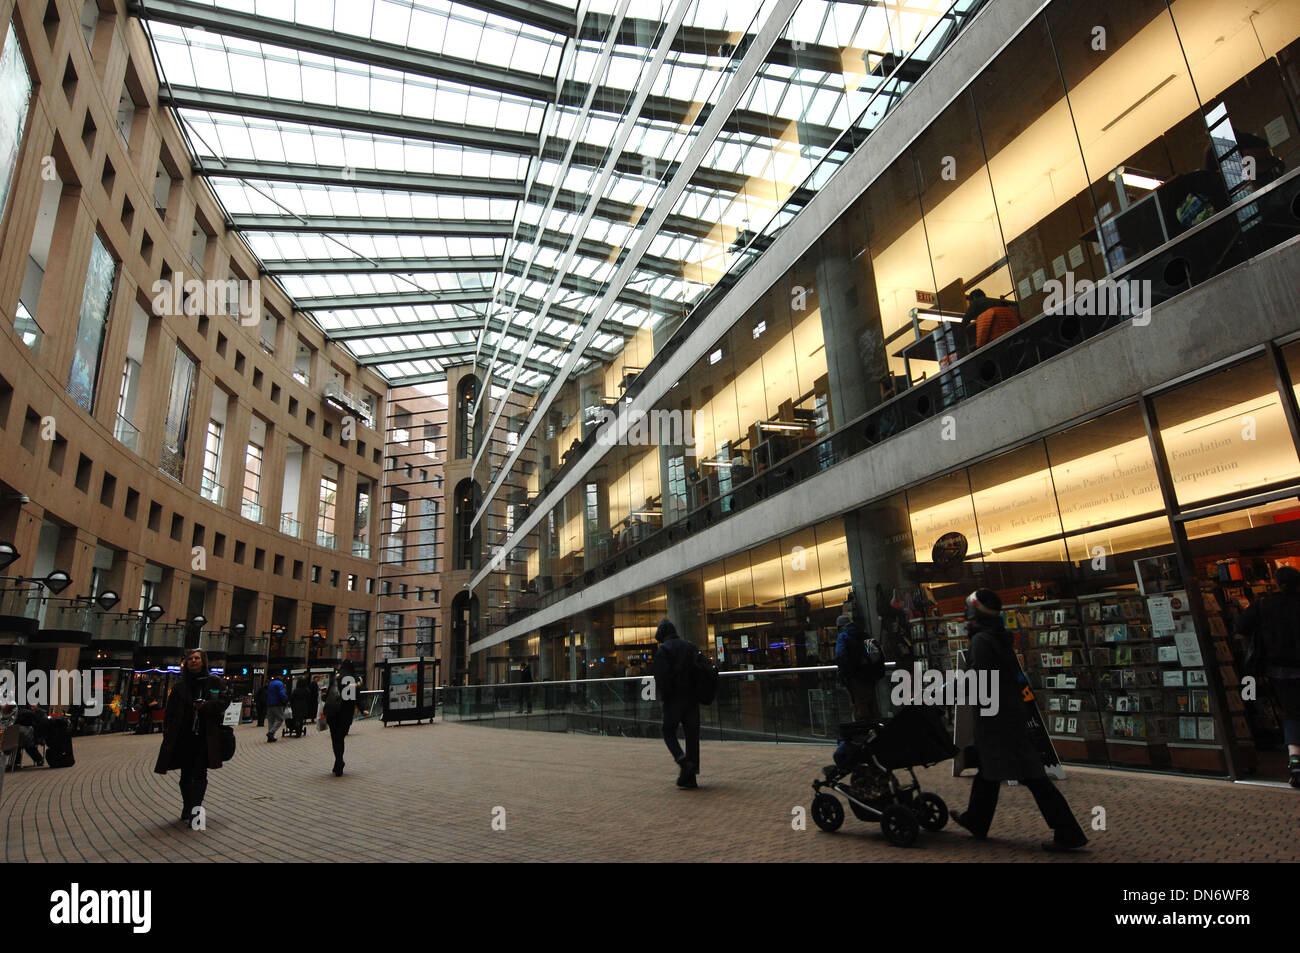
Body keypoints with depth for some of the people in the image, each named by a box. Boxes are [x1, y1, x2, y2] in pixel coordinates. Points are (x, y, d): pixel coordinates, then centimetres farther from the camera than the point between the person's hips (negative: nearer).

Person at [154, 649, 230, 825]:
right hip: (183, 736, 3)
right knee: (186, 774, 11)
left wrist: (206, 705, -17)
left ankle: (195, 808, -7)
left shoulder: (214, 682, 4)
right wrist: (168, 735, 2)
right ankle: (187, 808, 24)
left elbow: (224, 702, -2)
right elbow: (170, 712, 10)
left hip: (205, 736, -3)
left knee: (200, 774, -6)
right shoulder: (180, 685, 9)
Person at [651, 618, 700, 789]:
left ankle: (682, 759, -14)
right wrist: (697, 694, 13)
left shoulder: (663, 650, -7)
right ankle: (690, 776, 9)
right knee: (692, 734, 8)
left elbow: (661, 676, -15)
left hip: (673, 698, -5)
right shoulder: (690, 647, 10)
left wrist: (662, 697, -4)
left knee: (669, 732, 10)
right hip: (692, 698, 5)